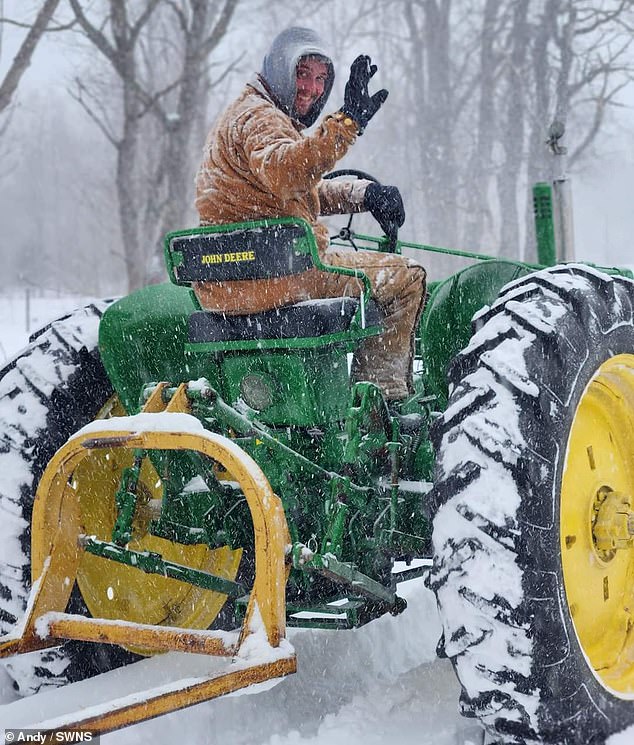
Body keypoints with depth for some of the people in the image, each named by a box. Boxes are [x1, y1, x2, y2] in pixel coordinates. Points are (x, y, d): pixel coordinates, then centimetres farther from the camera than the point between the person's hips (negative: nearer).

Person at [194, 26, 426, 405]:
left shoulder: (267, 117, 24)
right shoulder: (257, 117, -10)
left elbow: (306, 191, 29)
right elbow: (285, 174, -33)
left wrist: (365, 193, 12)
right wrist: (346, 123, -40)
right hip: (272, 272, -11)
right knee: (406, 277, -4)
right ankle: (383, 395, -3)